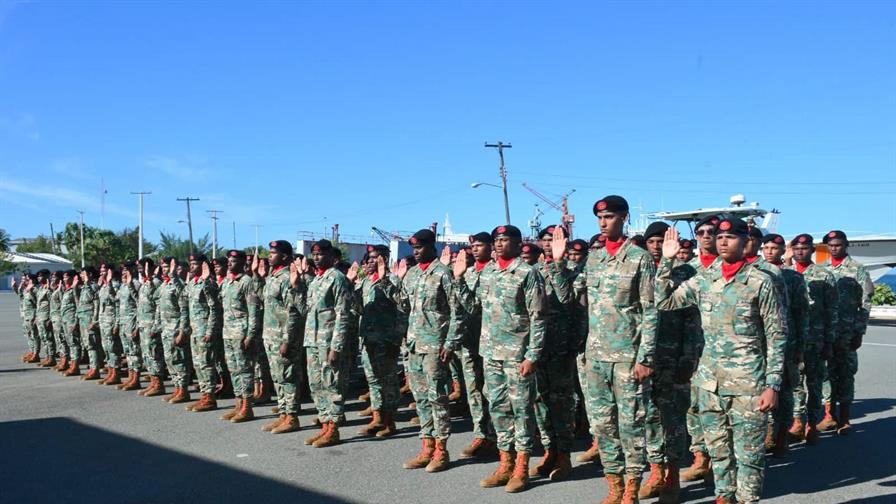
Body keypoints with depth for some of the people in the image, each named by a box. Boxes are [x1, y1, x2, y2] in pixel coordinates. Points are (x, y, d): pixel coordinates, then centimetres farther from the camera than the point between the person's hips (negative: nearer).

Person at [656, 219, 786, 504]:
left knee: (748, 454, 3)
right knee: (717, 449, 15)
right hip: (710, 383, 5)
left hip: (748, 384, -4)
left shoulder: (761, 282, -6)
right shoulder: (703, 281, 6)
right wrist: (667, 261, 1)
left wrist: (773, 385, -10)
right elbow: (663, 302, 6)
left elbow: (776, 338, -5)